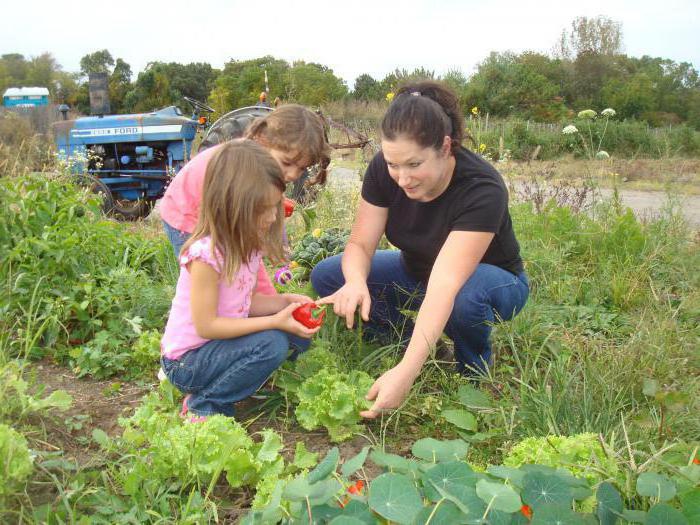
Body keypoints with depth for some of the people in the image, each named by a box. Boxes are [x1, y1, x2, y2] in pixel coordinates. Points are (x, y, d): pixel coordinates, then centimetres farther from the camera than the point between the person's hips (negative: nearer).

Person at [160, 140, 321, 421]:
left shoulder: (247, 243, -2)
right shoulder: (207, 254, -27)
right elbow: (206, 325, -25)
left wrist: (285, 302, -11)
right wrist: (274, 321, -26)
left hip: (220, 341, 8)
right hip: (187, 361, -8)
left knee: (297, 332, -2)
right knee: (271, 343, -26)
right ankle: (204, 406, -8)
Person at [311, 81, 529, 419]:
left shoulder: (483, 191, -35)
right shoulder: (383, 169, -20)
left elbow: (444, 286, -44)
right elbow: (359, 244, -18)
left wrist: (406, 372, -52)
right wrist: (356, 282, -43)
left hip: (492, 280, -4)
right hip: (417, 271, 5)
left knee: (464, 297, -41)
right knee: (326, 276, -15)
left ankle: (474, 373, -7)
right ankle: (413, 338, 2)